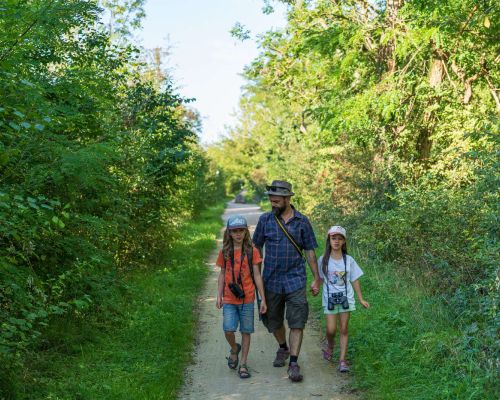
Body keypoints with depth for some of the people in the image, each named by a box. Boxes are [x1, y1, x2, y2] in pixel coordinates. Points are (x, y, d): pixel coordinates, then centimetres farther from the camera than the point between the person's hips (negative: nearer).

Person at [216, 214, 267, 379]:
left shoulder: (252, 251, -3)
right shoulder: (224, 252, 2)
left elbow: (257, 275, -1)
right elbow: (222, 275, 10)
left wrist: (263, 299, -2)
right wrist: (219, 296, 3)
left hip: (247, 299, -1)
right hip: (229, 299, 1)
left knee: (246, 332, 5)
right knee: (228, 330, -9)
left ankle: (243, 364, 17)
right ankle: (234, 349, 23)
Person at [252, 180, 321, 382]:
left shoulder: (302, 221, -1)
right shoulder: (265, 220, 1)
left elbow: (310, 252, 5)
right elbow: (257, 248, 8)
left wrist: (317, 279, 4)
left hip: (295, 280, -2)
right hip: (271, 280, 2)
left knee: (297, 323, -8)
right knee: (273, 320, 14)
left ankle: (293, 363, -5)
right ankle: (283, 348, 39)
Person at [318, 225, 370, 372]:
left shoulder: (349, 260, -1)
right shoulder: (323, 260, -3)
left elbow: (355, 280, 4)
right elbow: (320, 279, 6)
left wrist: (361, 299, 5)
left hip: (346, 298, 1)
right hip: (329, 299, -1)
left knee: (344, 329, 1)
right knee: (331, 329, -5)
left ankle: (342, 360, 6)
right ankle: (330, 346, 29)